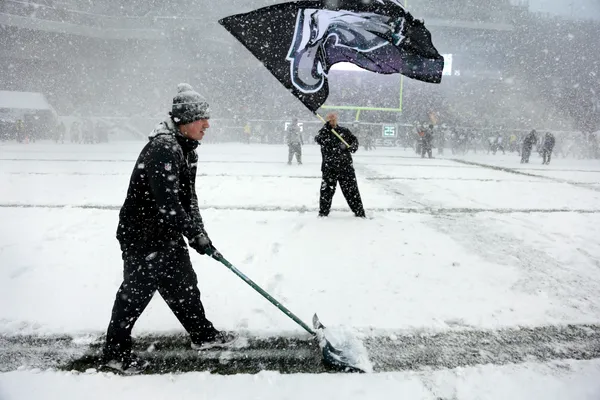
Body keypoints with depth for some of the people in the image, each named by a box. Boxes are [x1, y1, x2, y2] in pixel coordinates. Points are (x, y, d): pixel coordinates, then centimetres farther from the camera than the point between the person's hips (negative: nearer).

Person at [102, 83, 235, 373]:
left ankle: (202, 334, 33)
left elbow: (188, 196, 12)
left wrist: (199, 232, 6)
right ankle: (115, 351, 26)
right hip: (141, 235, -9)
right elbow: (168, 203, -30)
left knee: (184, 284, 17)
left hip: (167, 233, 9)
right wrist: (196, 236, -23)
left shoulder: (185, 148, 7)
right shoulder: (162, 149, -26)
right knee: (137, 291, 5)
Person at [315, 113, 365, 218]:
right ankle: (323, 212, 19)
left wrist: (353, 146, -6)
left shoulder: (344, 131, 9)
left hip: (346, 166, 1)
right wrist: (327, 127, -19)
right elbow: (319, 140, -13)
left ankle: (359, 212, 14)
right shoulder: (323, 132, 6)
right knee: (327, 190, 4)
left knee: (351, 190, 5)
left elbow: (354, 139, 15)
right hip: (329, 167, 0)